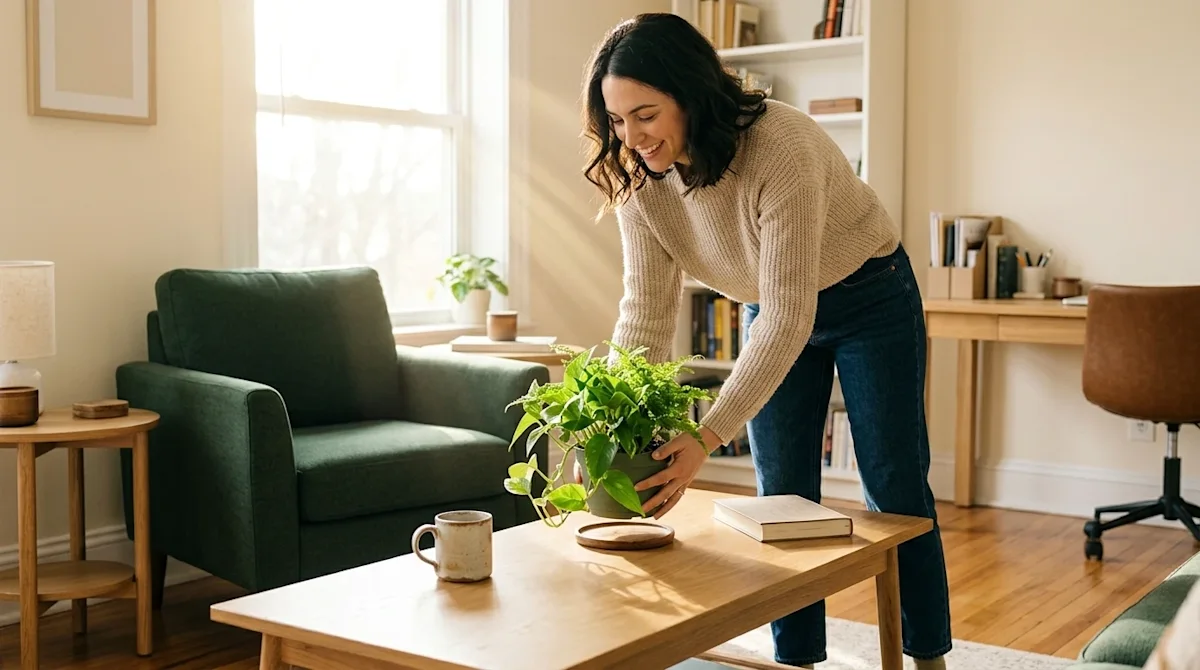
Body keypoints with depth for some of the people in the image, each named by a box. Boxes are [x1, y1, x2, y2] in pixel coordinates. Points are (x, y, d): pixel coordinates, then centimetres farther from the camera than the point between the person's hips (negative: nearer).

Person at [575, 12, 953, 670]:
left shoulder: (781, 147, -37)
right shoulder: (639, 178, -18)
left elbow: (788, 317, -39)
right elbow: (644, 312, -16)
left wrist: (706, 439, -44)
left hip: (868, 299, -5)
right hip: (771, 311, 5)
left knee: (895, 488, 4)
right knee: (783, 498, 5)